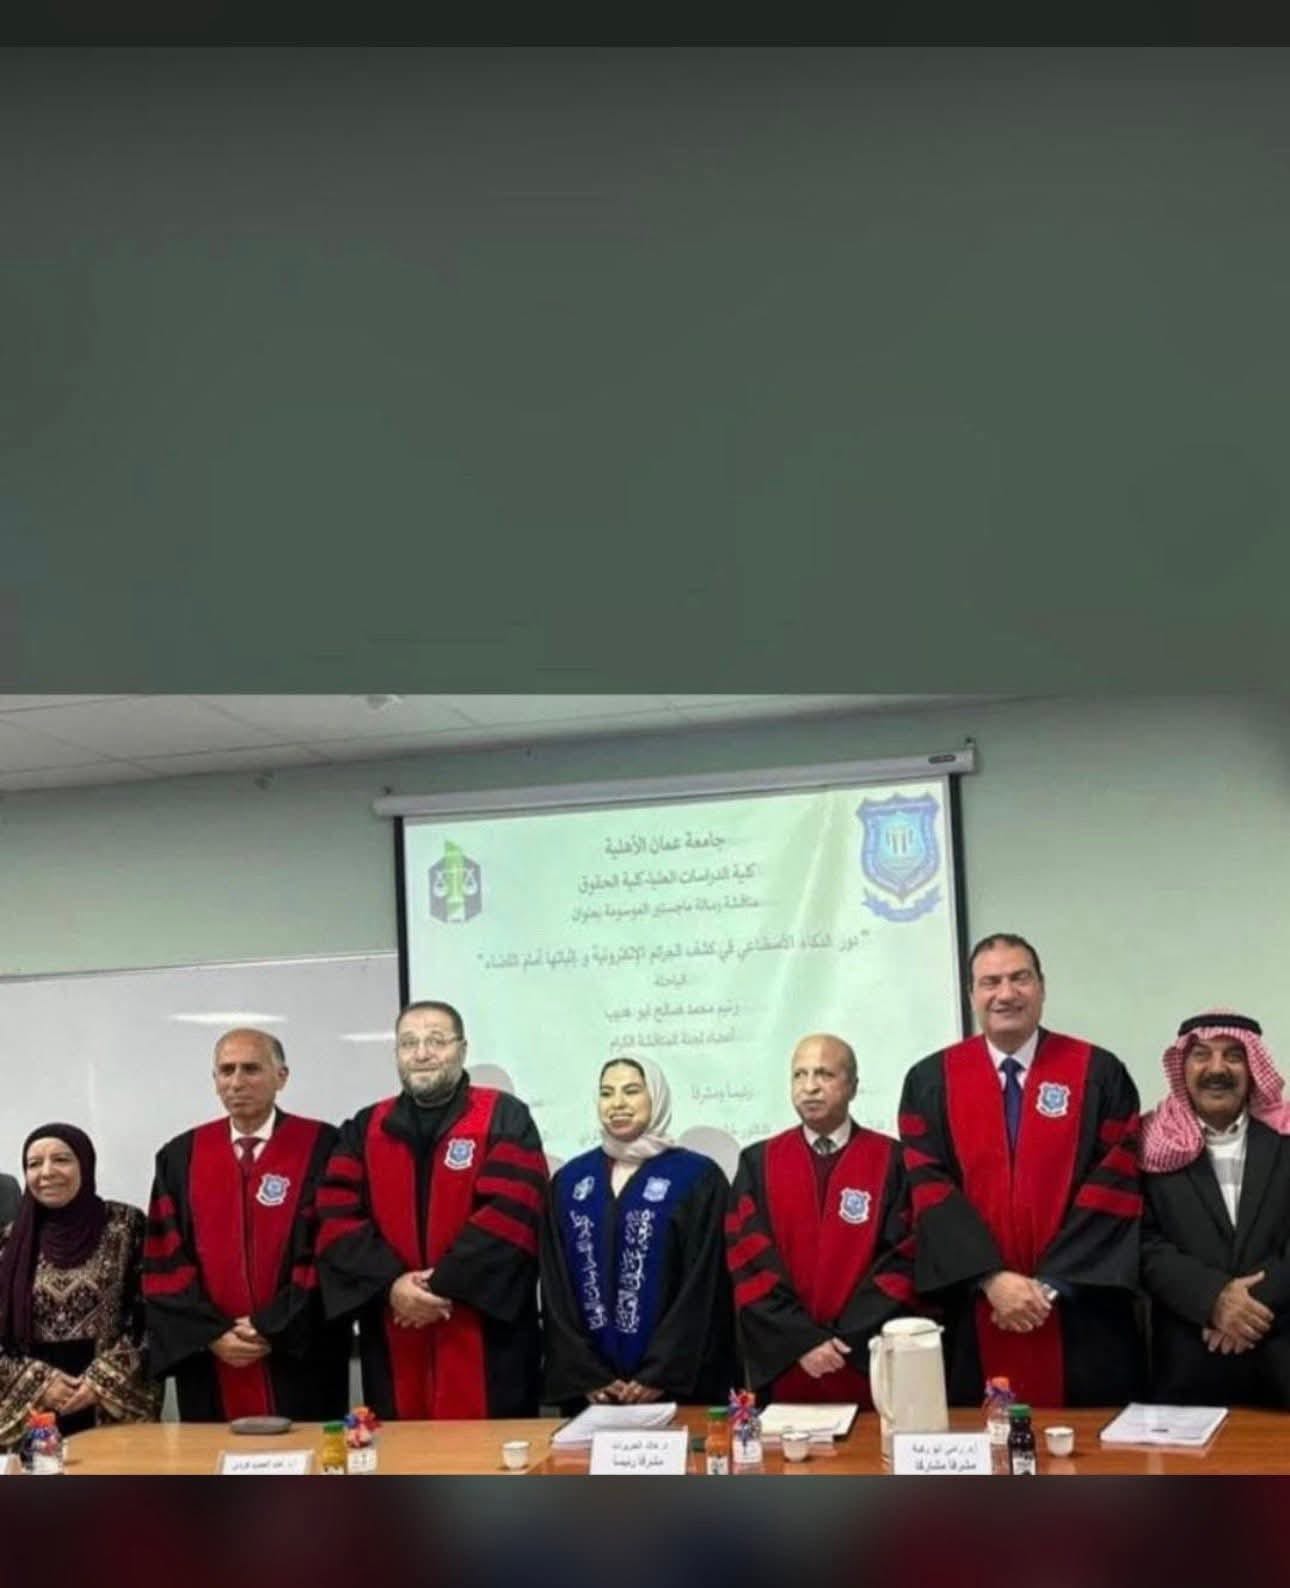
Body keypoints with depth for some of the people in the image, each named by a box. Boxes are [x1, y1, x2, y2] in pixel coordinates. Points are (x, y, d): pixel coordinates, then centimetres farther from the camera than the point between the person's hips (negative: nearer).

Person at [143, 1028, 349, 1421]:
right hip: (209, 1362, 3)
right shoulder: (180, 1157, 7)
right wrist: (210, 1334, -7)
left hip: (300, 1357, -2)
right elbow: (164, 1260, 4)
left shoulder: (323, 1147, -4)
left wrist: (273, 1328, -12)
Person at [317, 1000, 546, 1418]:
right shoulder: (364, 1129, 11)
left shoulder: (505, 1119, 0)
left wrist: (440, 1284, -16)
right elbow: (337, 1220, 1)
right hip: (393, 1340, 3)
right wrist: (390, 1283, -14)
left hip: (486, 1334, -3)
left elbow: (511, 1213, -12)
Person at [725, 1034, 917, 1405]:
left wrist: (848, 1340, -12)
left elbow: (903, 1260, -5)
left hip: (870, 1365, -1)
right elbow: (747, 1263, -1)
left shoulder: (892, 1161, 0)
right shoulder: (758, 1163, 5)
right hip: (782, 1365, 1)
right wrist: (801, 1340, -11)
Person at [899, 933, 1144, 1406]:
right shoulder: (930, 1081, 4)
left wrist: (1052, 1283, -11)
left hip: (1081, 1316, 0)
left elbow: (1117, 1182, -5)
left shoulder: (1099, 1073, 1)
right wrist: (992, 1277, -14)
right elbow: (929, 1187, -3)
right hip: (974, 1316, 1)